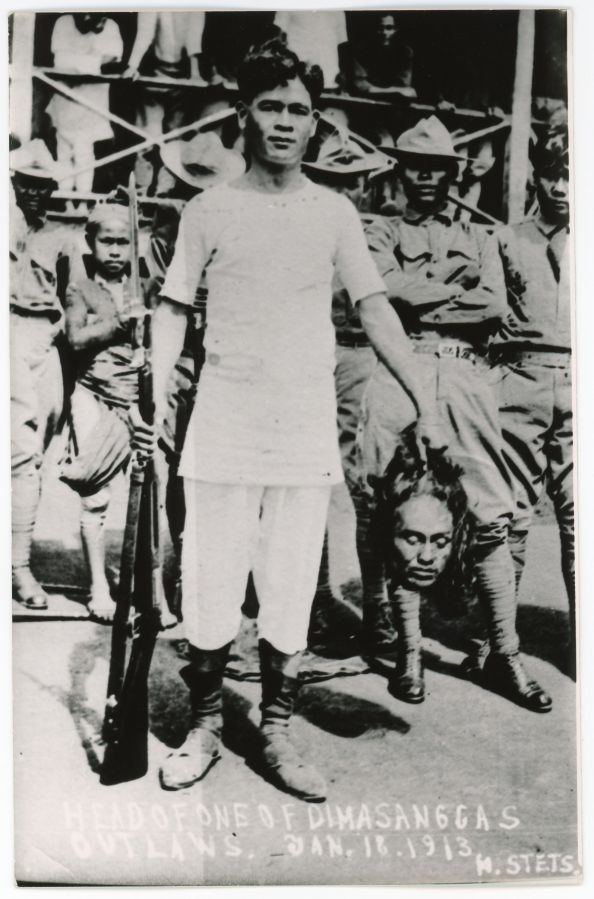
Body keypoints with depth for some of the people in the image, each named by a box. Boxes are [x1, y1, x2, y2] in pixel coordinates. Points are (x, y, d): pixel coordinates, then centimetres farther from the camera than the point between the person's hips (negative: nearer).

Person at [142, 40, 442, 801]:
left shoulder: (335, 213, 7)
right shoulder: (208, 211, 4)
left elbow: (374, 309, 6)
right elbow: (173, 309, 5)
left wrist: (424, 402, -1)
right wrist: (154, 398, -8)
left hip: (307, 436, 1)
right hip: (222, 430, -1)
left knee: (290, 596, 6)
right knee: (209, 591, 3)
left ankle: (276, 737, 19)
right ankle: (204, 729, 20)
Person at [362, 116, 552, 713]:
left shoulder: (479, 238, 24)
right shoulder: (383, 234, 18)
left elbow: (495, 307, 5)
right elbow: (389, 290, -4)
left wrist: (421, 300, -1)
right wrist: (459, 290, 1)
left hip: (466, 376, 2)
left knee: (492, 516, -4)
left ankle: (504, 654, 1)